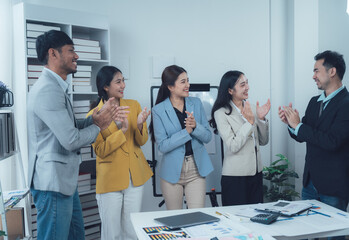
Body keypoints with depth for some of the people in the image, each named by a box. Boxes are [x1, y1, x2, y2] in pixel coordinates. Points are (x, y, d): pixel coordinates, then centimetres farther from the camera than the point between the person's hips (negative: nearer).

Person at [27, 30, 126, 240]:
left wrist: (95, 118, 1)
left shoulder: (57, 87, 15)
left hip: (66, 180, 11)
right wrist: (98, 126, -6)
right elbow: (71, 140, -23)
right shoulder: (48, 90, -21)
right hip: (53, 183, -11)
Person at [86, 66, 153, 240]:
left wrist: (139, 125, -16)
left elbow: (142, 141, 5)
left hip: (135, 176, 3)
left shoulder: (134, 106, 4)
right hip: (110, 179, -3)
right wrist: (122, 130, -21)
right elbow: (100, 151, -12)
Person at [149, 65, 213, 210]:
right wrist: (186, 132, -20)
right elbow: (162, 146, -12)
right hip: (172, 171, -2)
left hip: (196, 170, 2)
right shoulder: (159, 110, -7)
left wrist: (195, 126, -17)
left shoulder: (196, 103, 3)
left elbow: (208, 137, 2)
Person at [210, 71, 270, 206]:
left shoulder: (251, 109, 7)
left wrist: (261, 119, -6)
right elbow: (233, 146, -17)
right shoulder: (221, 113, -10)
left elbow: (263, 141, 8)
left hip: (256, 173, 6)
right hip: (235, 176, -6)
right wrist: (250, 122, -19)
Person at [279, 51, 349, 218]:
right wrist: (290, 123, -6)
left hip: (333, 186, -7)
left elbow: (332, 141, -25)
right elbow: (302, 137, 15)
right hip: (310, 182, 8)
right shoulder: (314, 102, 10)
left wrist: (298, 125, -20)